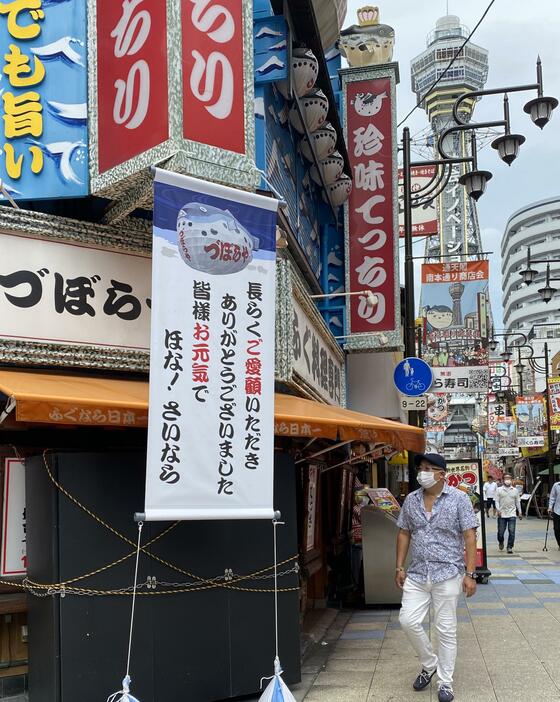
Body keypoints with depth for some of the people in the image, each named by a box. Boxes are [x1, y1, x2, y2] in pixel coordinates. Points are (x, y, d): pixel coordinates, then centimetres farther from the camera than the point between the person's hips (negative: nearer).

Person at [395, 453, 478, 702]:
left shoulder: (459, 499, -7)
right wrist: (400, 567, 7)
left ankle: (445, 682, 18)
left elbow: (469, 537, -8)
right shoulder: (411, 500, 6)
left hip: (447, 574, -4)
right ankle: (429, 664, 23)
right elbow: (404, 534, 12)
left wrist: (470, 574, -12)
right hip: (416, 574, 4)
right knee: (408, 621, -2)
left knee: (446, 630, 3)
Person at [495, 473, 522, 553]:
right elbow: (497, 501, 0)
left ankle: (510, 547, 3)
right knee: (500, 532, 3)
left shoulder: (515, 490, 9)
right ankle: (501, 542, 32)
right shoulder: (499, 490, 3)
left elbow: (517, 502, 14)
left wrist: (519, 512, 12)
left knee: (512, 532, -7)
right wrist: (498, 510, -14)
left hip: (512, 514, 1)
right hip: (502, 514, -1)